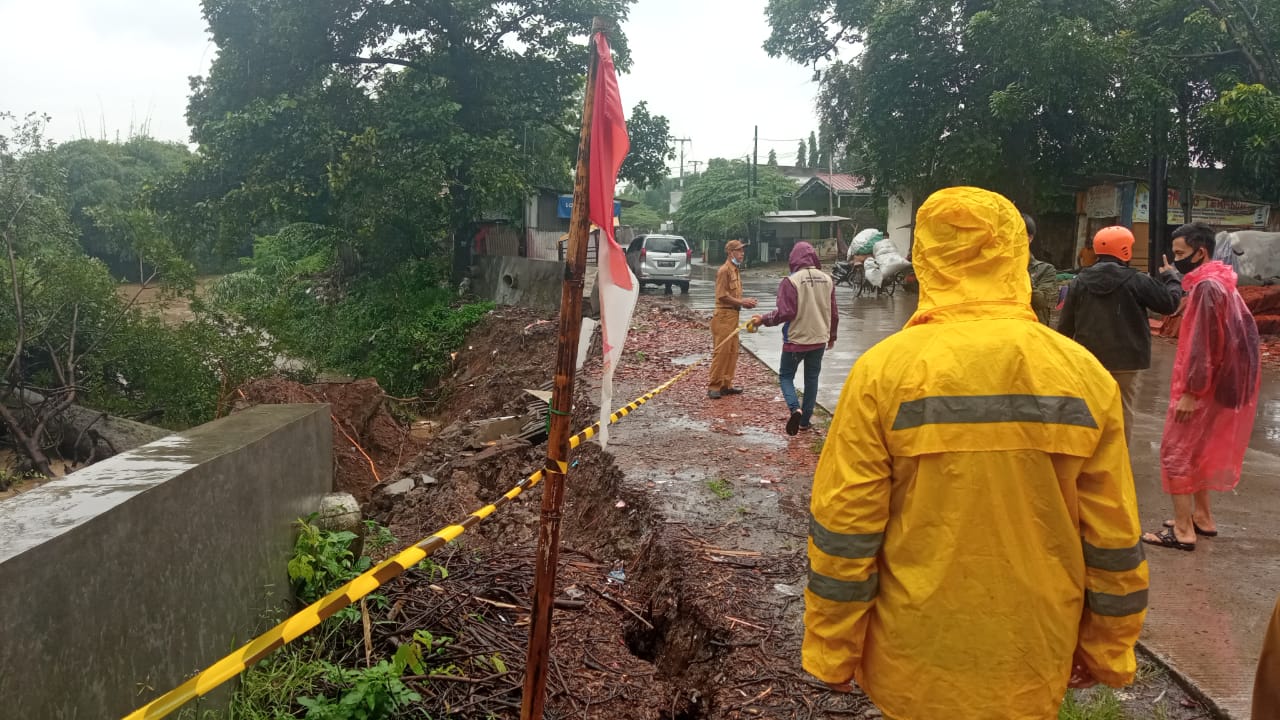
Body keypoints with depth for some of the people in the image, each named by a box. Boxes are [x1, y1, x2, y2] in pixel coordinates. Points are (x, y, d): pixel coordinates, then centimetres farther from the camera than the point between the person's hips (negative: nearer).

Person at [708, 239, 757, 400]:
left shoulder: (735, 271, 17)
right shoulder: (724, 270, -12)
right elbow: (722, 295, -18)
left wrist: (745, 301, 6)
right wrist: (741, 302, -12)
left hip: (733, 315, 10)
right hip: (724, 315, -10)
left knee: (732, 352, 11)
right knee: (721, 352, -8)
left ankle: (726, 385, 18)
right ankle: (713, 387, -4)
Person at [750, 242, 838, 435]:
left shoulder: (791, 281, -16)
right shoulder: (827, 279, 2)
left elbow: (785, 312, -19)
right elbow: (834, 312, 8)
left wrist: (763, 320, -4)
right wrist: (832, 335, 22)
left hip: (796, 339, -5)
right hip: (819, 339, 5)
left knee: (786, 376, 10)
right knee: (812, 378, 15)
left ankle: (795, 408, -15)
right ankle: (805, 420, 19)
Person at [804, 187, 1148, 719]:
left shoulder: (883, 370, -16)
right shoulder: (1084, 374, -9)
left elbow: (844, 529, -13)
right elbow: (1113, 538, -2)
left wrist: (833, 652, -1)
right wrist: (1107, 648, 12)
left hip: (916, 665, -2)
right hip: (1035, 663, 2)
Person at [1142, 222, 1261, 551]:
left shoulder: (1206, 286, -19)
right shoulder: (1220, 282, 12)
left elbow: (1203, 344, -23)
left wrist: (1191, 391, -21)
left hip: (1205, 386, -10)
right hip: (1225, 382, 10)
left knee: (1176, 451, -5)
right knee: (1197, 450, 19)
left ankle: (1182, 530, -1)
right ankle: (1201, 517, 27)